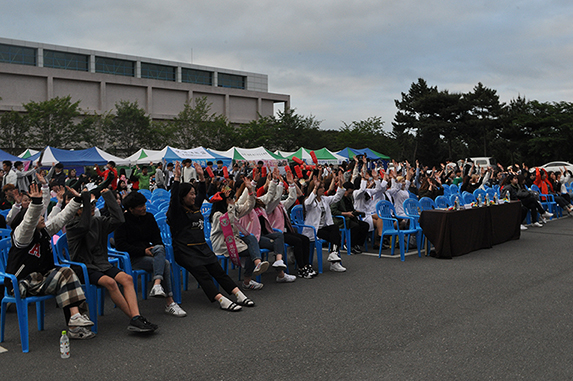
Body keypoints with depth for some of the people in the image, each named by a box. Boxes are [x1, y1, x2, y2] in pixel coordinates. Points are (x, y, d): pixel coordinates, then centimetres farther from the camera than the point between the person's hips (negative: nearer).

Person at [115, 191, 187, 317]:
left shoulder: (149, 217, 12)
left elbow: (157, 238, 15)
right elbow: (120, 245, -12)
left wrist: (158, 250, -10)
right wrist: (143, 251, -18)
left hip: (147, 251, 5)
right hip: (132, 258, -5)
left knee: (159, 248, -32)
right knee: (165, 264, -28)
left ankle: (157, 284, -47)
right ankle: (169, 303, -30)